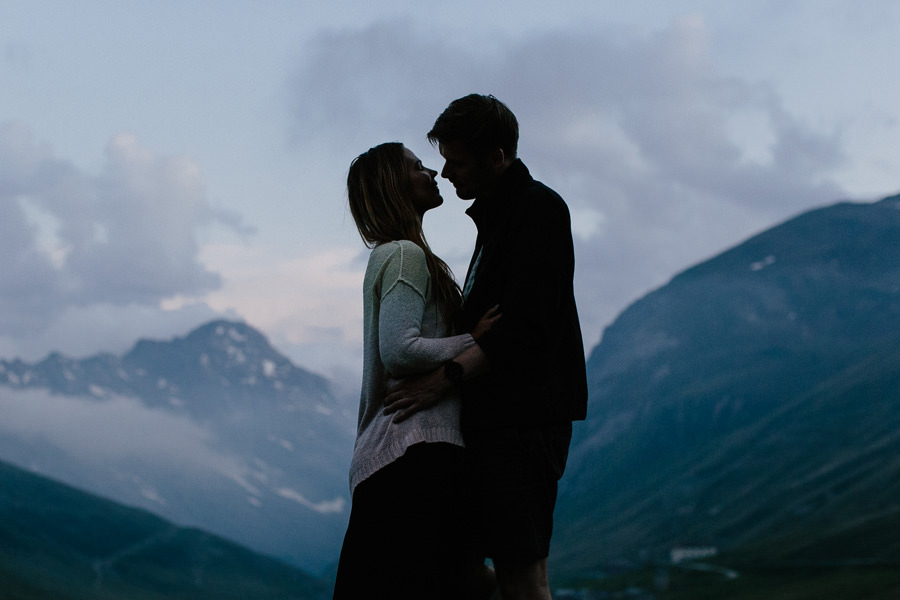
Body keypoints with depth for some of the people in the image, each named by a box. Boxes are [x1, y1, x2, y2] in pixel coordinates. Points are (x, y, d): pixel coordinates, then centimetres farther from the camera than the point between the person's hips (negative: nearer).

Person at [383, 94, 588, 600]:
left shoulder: (539, 209, -11)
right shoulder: (497, 214, 20)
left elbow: (525, 329, -20)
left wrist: (448, 376, -21)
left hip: (525, 419, -10)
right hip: (496, 415, 10)